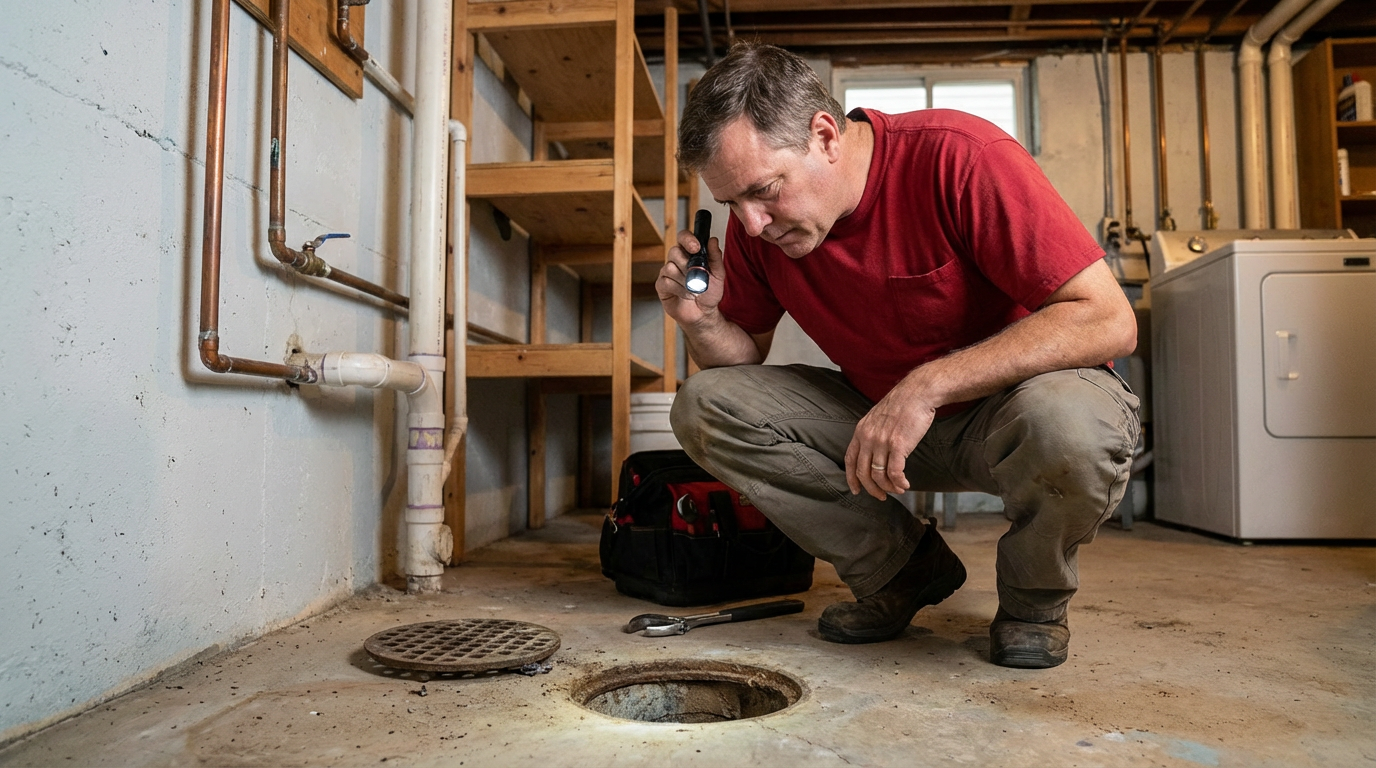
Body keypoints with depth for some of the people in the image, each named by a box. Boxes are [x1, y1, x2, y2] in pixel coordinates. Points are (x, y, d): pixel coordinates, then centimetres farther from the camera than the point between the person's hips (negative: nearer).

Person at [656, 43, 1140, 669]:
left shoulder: (958, 156, -24)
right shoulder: (756, 221, -7)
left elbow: (1109, 321, -27)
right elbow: (746, 356, 4)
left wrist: (927, 384, -34)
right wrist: (701, 320, -19)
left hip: (1012, 395, -4)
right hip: (878, 420, 5)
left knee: (1068, 422, -40)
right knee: (703, 406, -12)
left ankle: (1034, 595, -2)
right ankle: (905, 569, 2)